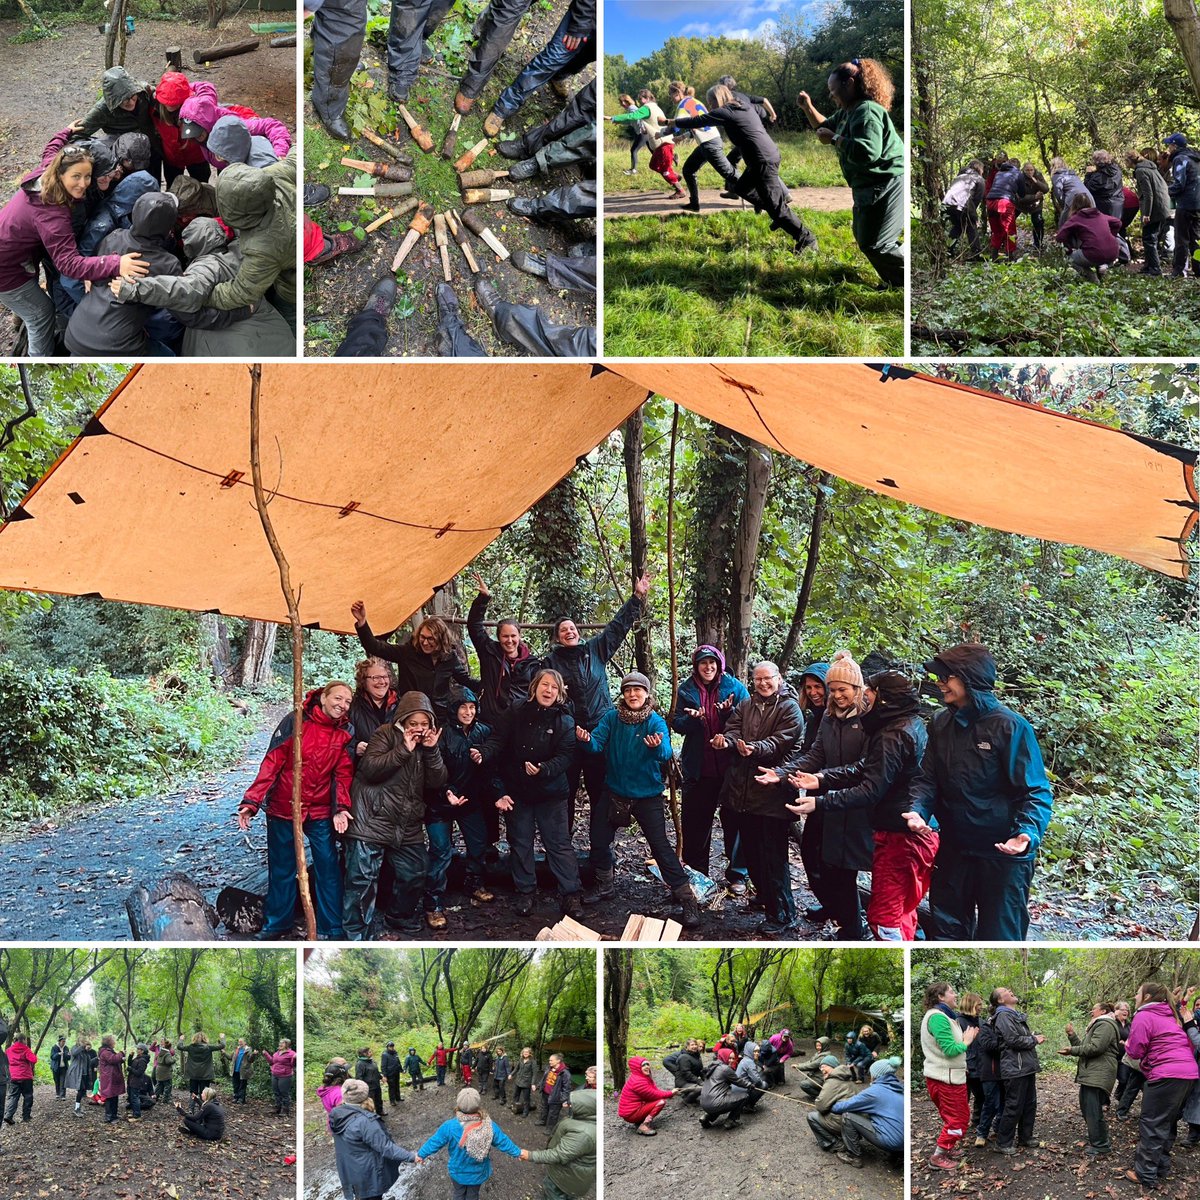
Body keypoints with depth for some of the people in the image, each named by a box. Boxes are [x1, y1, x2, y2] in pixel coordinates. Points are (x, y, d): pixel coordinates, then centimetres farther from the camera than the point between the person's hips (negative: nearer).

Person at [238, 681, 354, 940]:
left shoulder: (346, 733, 0)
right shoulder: (295, 722, -8)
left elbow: (343, 773, 0)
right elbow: (271, 763, -10)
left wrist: (340, 808, -16)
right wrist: (251, 802, -17)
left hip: (321, 813, 1)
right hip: (282, 809, -1)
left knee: (328, 868, 0)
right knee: (281, 869, 10)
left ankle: (331, 928, 11)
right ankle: (276, 924, 25)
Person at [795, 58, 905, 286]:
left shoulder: (866, 111, -23)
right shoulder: (848, 112, 11)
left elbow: (867, 152, -37)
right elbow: (826, 127, 30)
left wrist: (835, 139, -24)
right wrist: (808, 108, 11)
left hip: (887, 186, -12)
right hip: (870, 186, 12)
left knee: (874, 244, -13)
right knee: (862, 236, 21)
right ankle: (897, 284, 29)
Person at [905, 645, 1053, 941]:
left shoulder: (1010, 726, -16)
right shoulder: (941, 724, 2)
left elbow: (1036, 791, -15)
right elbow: (930, 781, 7)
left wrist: (1028, 833, -32)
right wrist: (919, 811, -13)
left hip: (1002, 853, -6)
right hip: (954, 848, 6)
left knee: (998, 937, 7)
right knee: (948, 929, 16)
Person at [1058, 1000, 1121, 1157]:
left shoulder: (1105, 1025, -10)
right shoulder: (1097, 1025, 26)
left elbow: (1094, 1048, -21)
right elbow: (1083, 1045, 20)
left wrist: (1072, 1050, -13)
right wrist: (1072, 1035, 6)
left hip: (1098, 1076, -11)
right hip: (1090, 1074, 11)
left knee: (1093, 1110, -10)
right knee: (1085, 1105, 16)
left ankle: (1101, 1145, -2)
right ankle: (1096, 1138, 27)